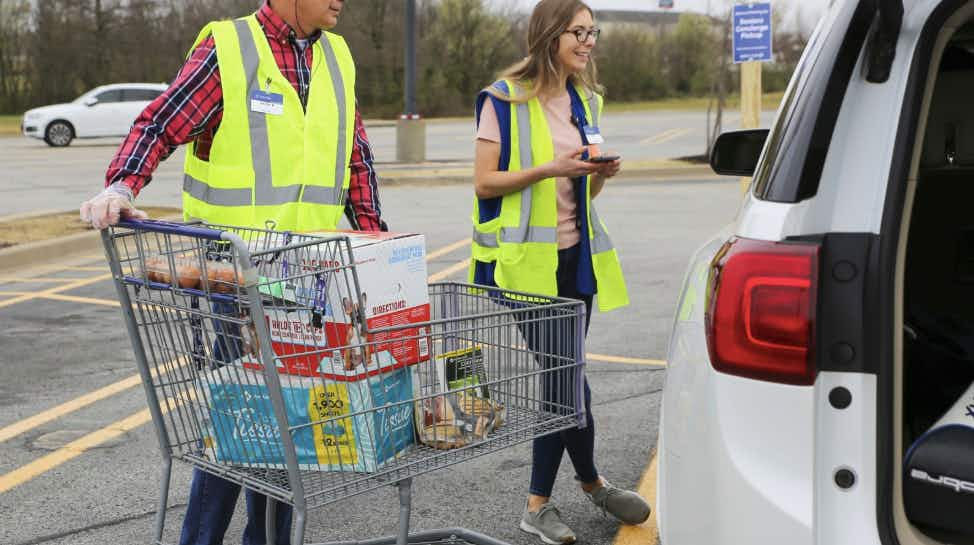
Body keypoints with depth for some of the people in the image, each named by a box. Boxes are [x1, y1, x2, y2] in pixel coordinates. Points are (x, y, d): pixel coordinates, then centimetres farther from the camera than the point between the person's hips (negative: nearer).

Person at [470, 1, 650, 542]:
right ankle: (593, 483, 18)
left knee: (557, 375, 8)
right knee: (563, 375, -3)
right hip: (524, 258, -6)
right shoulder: (505, 98, -7)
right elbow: (484, 182, -10)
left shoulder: (586, 101, 14)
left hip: (573, 255, 6)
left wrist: (600, 173, -3)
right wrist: (550, 168, -20)